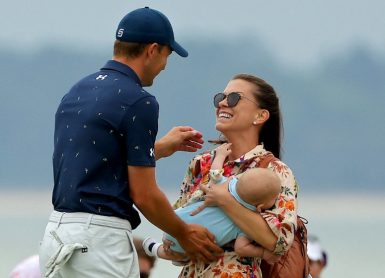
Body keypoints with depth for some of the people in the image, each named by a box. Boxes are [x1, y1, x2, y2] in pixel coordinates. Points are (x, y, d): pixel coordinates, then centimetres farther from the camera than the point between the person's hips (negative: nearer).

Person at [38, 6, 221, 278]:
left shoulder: (77, 92, 15)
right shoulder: (138, 102, -11)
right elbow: (143, 194, -10)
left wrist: (161, 148, 33)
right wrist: (184, 234, 5)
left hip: (57, 232, 9)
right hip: (101, 240, -9)